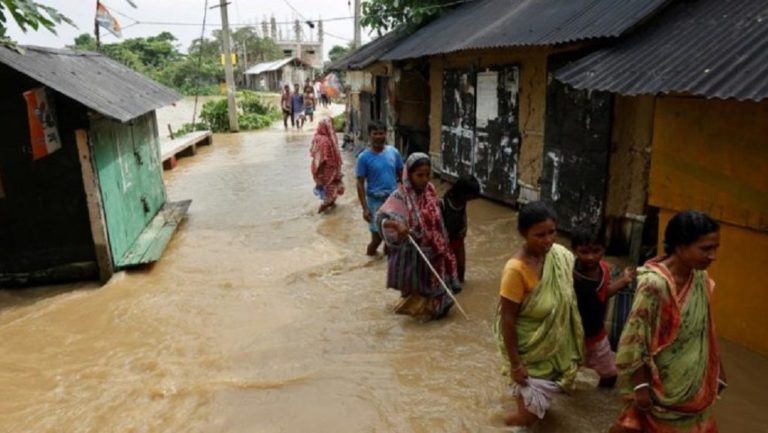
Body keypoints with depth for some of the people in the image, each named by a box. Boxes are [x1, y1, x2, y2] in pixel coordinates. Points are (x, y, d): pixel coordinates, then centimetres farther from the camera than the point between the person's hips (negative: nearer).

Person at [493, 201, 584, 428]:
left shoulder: (559, 255, -11)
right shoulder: (516, 270, -31)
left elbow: (566, 297, 5)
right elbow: (507, 318, -24)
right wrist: (515, 363, -19)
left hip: (552, 343, 6)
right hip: (529, 348, -6)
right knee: (530, 412, 12)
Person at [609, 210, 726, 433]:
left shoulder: (700, 277, -5)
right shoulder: (654, 284, -28)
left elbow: (705, 328, 7)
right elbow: (634, 337, -23)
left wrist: (717, 370, 12)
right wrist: (640, 386, -20)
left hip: (694, 380, 7)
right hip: (663, 382, -7)